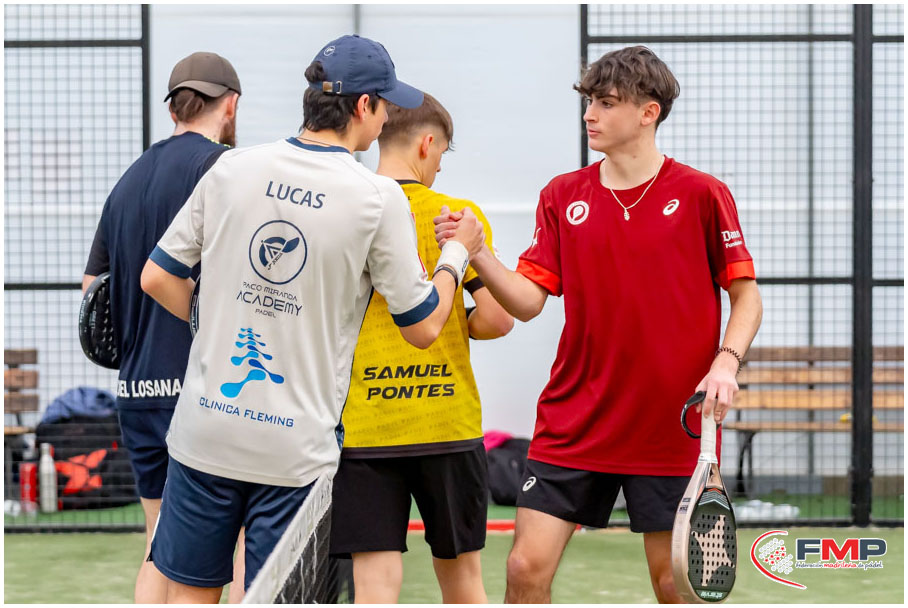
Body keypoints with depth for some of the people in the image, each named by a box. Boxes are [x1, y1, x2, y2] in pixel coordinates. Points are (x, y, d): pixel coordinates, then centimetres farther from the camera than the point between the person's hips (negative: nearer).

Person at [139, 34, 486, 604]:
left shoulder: (233, 167, 1)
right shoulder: (379, 199, -9)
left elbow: (157, 278, 5)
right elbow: (422, 326, -1)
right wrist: (456, 253, 16)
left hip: (204, 425, 3)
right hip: (296, 446, -3)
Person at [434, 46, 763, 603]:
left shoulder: (702, 195, -3)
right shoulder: (562, 196, 6)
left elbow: (746, 294, 0)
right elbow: (529, 300, 1)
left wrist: (726, 362, -16)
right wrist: (476, 256, -14)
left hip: (671, 428, -3)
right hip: (573, 426, 3)